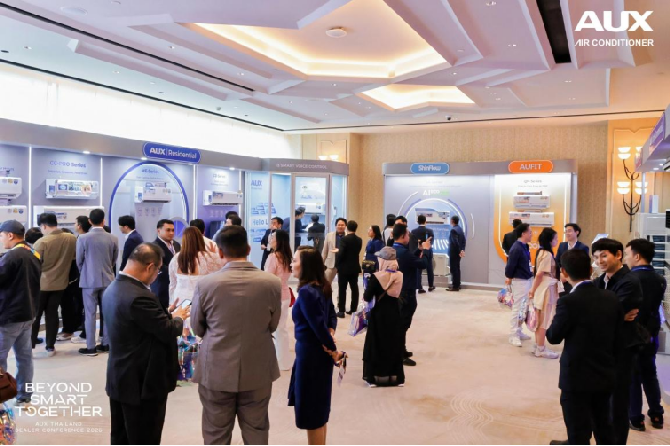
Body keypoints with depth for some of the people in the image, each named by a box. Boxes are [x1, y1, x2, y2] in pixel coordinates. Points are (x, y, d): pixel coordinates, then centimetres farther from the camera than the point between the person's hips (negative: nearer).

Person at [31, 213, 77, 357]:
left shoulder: (42, 242, -20)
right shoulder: (72, 239, -6)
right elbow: (75, 257, 10)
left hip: (41, 283, -4)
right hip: (60, 283, 4)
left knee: (35, 314, 9)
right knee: (52, 313, 11)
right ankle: (50, 347, 14)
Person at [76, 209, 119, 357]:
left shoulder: (83, 238, -9)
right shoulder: (113, 238, -3)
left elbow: (79, 261, 0)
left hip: (89, 280, -2)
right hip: (107, 279, 2)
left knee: (90, 313, 2)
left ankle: (91, 347, 5)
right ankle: (106, 344, 16)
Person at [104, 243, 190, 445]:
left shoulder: (113, 288, 3)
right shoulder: (139, 296, -27)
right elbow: (169, 332, -20)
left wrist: (166, 315, 9)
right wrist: (178, 317, 0)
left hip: (119, 379, 10)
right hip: (142, 383, -9)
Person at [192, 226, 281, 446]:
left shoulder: (205, 284, -14)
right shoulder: (272, 283, -12)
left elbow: (197, 328, 1)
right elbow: (272, 326, 2)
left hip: (216, 372, -1)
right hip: (258, 372, 1)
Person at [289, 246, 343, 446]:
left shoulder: (306, 292, -23)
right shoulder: (322, 287, 4)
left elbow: (319, 325, -23)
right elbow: (331, 316, 9)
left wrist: (333, 350, -12)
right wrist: (331, 335, -9)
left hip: (311, 354, -9)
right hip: (318, 352, 9)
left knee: (311, 411, 7)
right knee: (318, 408, 21)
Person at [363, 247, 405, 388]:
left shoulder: (376, 277, -17)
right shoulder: (400, 276, -6)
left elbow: (367, 298, -13)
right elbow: (400, 294, 6)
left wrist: (374, 293, 6)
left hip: (379, 314, -3)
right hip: (395, 314, 3)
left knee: (376, 345, 9)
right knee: (394, 344, 14)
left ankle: (374, 377, 13)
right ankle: (396, 377, 20)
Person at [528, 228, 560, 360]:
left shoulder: (542, 252, 11)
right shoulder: (547, 254, -19)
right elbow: (539, 274, -19)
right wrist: (533, 291, -12)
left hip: (544, 288, 9)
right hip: (546, 289, -9)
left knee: (541, 319, 15)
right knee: (544, 320, -1)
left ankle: (538, 346, 23)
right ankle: (541, 349, 6)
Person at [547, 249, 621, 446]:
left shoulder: (569, 301, -20)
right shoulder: (611, 298, -2)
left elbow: (554, 337, -11)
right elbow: (618, 338, 5)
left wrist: (550, 328, 10)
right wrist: (610, 365, 17)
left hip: (577, 378, -6)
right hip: (606, 375, 6)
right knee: (604, 428, 23)